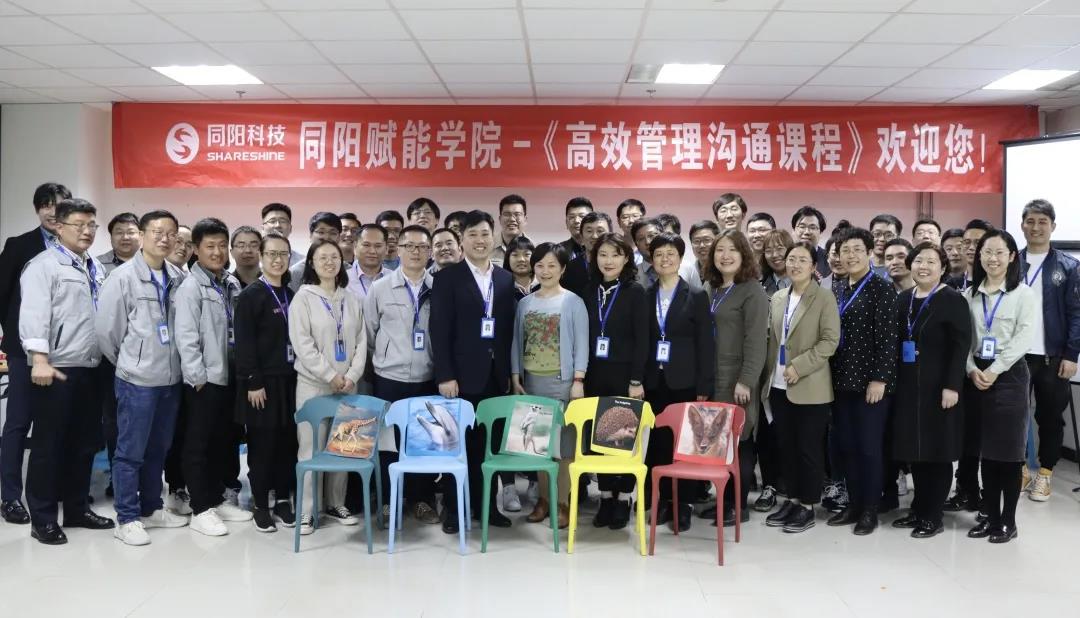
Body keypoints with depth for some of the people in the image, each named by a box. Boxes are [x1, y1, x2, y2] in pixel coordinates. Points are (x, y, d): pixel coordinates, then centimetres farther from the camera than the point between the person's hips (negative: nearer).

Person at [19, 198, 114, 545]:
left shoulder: (96, 269, 16)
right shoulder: (43, 265, -6)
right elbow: (34, 314, -16)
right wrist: (39, 359, -26)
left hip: (90, 369, 7)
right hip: (56, 369, -7)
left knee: (84, 443, 13)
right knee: (49, 444, 1)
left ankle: (77, 509, 25)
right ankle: (43, 519, 10)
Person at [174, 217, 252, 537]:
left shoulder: (233, 284, 10)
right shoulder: (190, 287, -9)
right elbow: (185, 337, -14)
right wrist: (198, 376, -15)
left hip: (230, 376, 7)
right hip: (205, 378, -7)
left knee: (225, 441, 14)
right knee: (199, 443, 2)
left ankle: (218, 498, 27)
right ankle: (201, 509, 9)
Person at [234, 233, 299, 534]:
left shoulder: (291, 295, 12)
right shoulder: (250, 295, -6)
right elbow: (244, 343, -11)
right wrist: (253, 383, -15)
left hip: (289, 380, 5)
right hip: (262, 382, -5)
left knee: (288, 442, 7)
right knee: (262, 444, 2)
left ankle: (283, 500, 19)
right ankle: (261, 506, 12)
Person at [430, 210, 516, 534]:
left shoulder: (506, 279, 11)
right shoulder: (448, 277, -1)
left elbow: (509, 328, 12)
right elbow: (440, 330, -7)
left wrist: (508, 371, 6)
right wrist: (445, 375, -14)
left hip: (495, 375, 4)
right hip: (462, 375, -4)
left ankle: (486, 504, 21)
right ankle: (452, 508, 15)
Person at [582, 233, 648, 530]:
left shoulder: (635, 291, -4)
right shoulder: (589, 291, 8)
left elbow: (642, 339, -8)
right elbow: (584, 335, 8)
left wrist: (636, 380, -13)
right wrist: (580, 375, 3)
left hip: (624, 375, -4)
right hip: (595, 375, 4)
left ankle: (623, 500, 11)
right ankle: (605, 498, 15)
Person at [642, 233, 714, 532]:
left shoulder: (697, 296, 0)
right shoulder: (645, 296, 7)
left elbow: (705, 345, -3)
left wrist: (704, 386, -9)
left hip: (685, 382, -2)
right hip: (653, 382, 2)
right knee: (656, 442, 4)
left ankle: (683, 504, 12)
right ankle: (661, 501, 16)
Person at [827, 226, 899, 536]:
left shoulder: (882, 289, -7)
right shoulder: (840, 290, 12)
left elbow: (887, 338, -13)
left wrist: (879, 379, -17)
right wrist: (833, 375, 10)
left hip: (870, 380, -6)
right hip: (843, 380, 6)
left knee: (869, 446, 1)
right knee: (845, 445, 10)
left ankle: (870, 510, 13)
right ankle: (854, 504, 21)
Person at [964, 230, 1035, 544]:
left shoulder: (1023, 294, -3)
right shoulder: (971, 294, 9)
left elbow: (1023, 338, -11)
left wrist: (994, 371, -16)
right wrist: (972, 369, -10)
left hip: (1009, 375, -4)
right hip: (976, 376, 4)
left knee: (1008, 451, 0)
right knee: (985, 451, 8)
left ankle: (1008, 521, 11)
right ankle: (991, 516, 18)